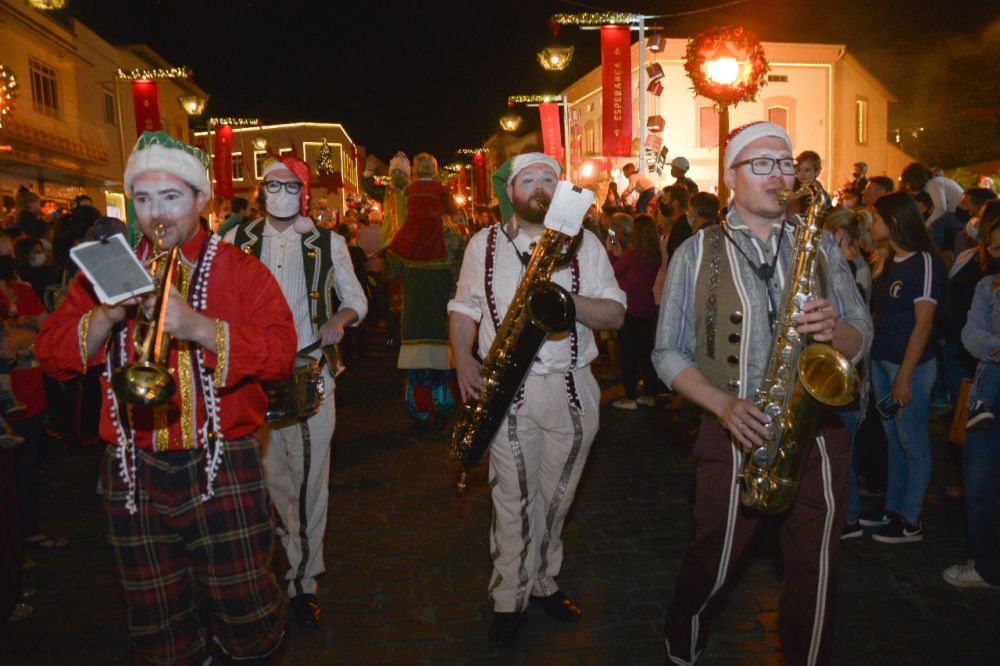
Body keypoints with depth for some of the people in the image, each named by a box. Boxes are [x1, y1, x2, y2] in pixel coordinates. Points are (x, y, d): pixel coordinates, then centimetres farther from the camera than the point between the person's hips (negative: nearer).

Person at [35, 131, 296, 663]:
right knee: (157, 623, 15)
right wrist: (108, 314, -15)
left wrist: (198, 326, -26)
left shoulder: (241, 271, 0)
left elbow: (280, 353, -14)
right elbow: (51, 355, 3)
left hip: (222, 468, -3)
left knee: (245, 613, 5)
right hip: (133, 473, 3)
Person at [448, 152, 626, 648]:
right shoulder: (484, 244, 7)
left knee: (555, 498, 13)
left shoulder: (584, 243, 5)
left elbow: (615, 314, 0)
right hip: (507, 390, -1)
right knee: (512, 501, 4)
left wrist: (568, 300, -18)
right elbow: (464, 306, 12)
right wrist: (462, 357, -4)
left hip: (572, 389, 1)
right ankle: (509, 600, 21)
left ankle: (543, 582, 34)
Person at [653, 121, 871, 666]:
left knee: (814, 579, 11)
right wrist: (725, 405, -16)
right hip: (735, 438, -2)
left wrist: (834, 328, -14)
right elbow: (668, 353, -1)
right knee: (710, 568, 10)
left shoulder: (819, 244, 8)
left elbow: (859, 341, 9)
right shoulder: (697, 252, 0)